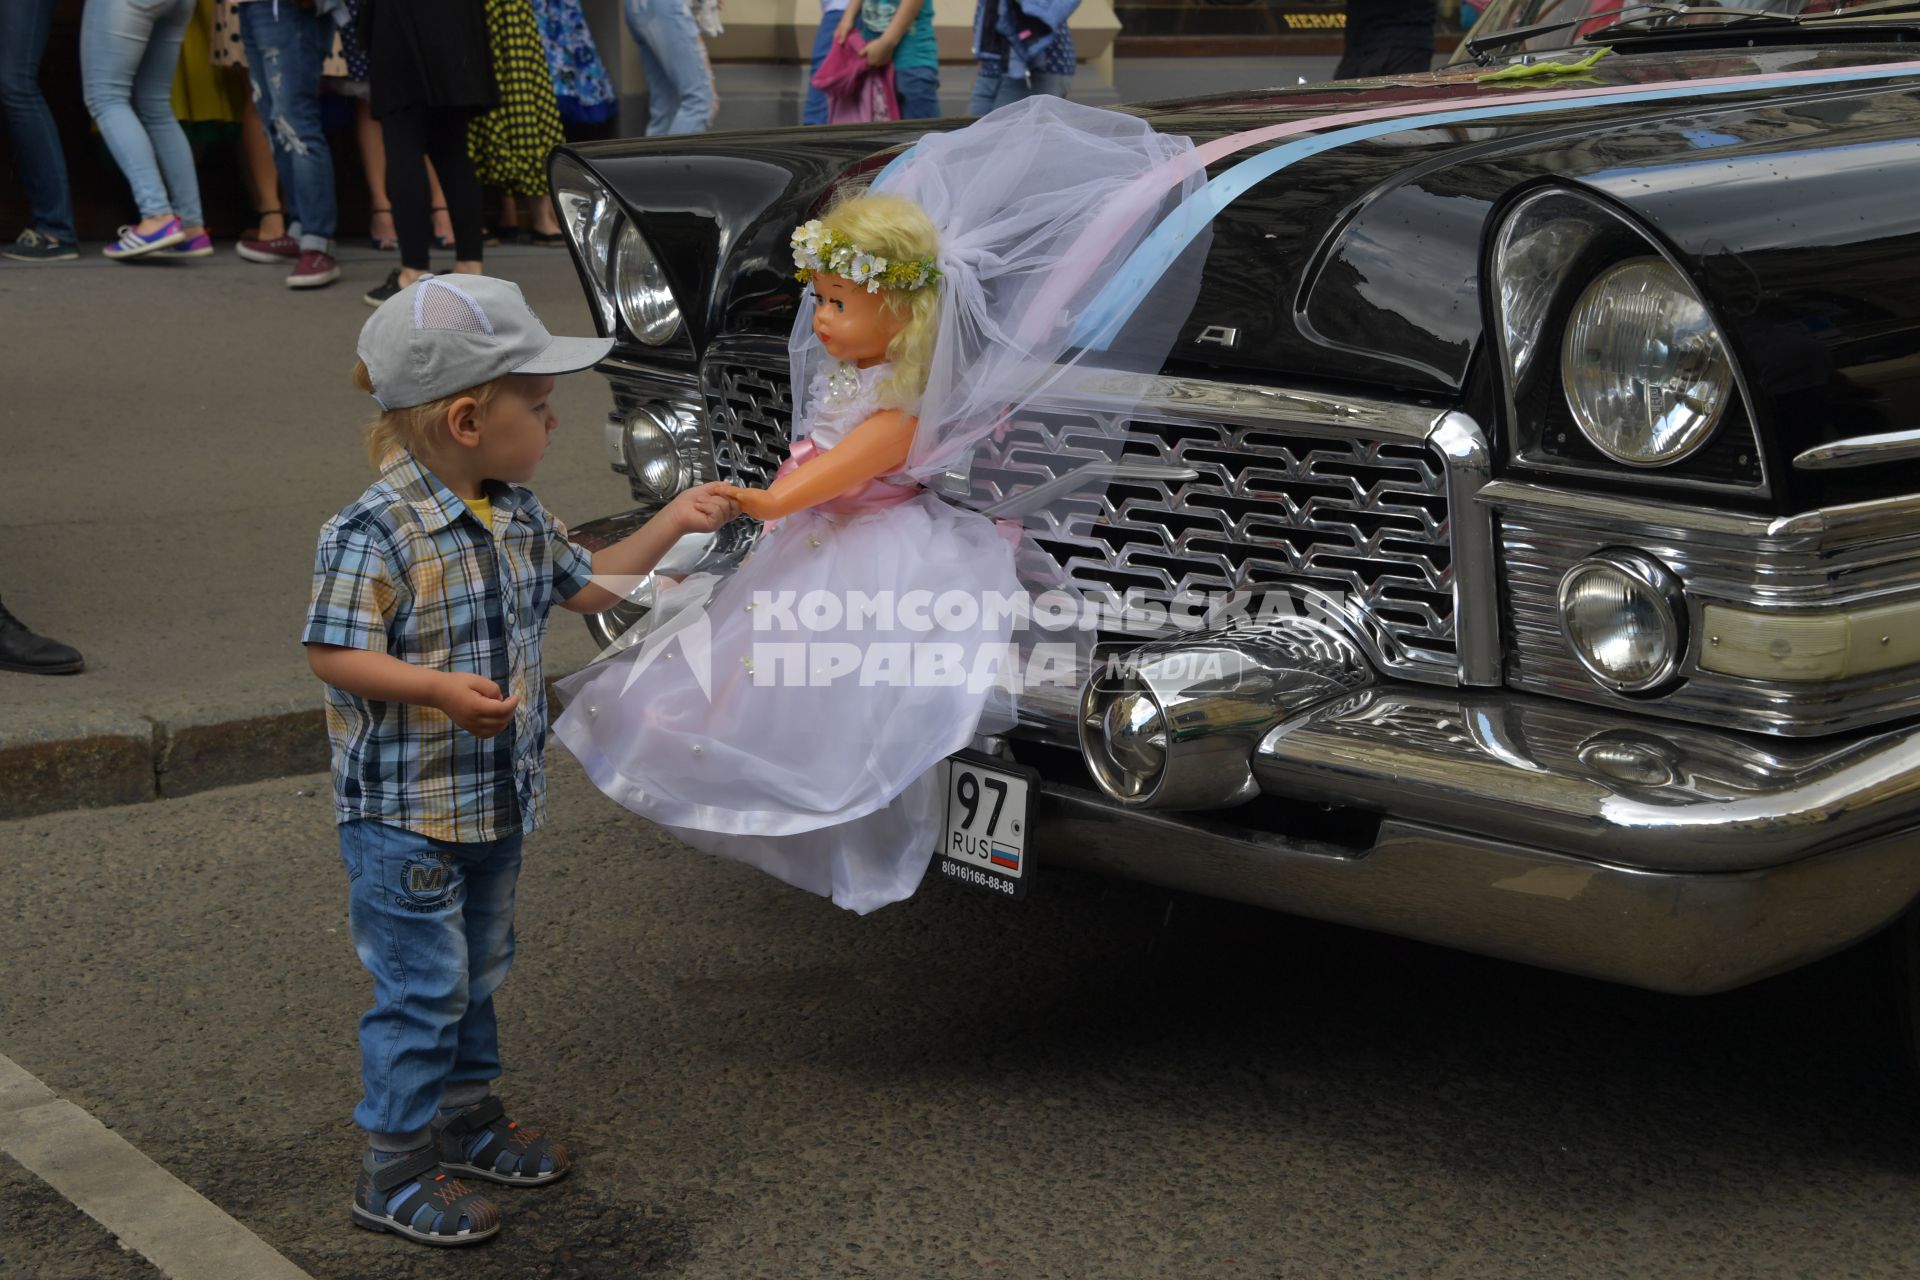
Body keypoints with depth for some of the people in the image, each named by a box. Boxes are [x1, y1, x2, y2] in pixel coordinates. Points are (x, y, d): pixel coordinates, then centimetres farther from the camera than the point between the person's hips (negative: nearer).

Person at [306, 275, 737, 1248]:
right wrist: (440, 689, -33)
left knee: (477, 973, 21)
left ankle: (468, 1117, 37)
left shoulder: (516, 515, 4)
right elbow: (334, 653, -21)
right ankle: (395, 1173, 10)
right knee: (422, 986, -1)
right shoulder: (375, 533, -22)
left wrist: (671, 524, 13)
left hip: (495, 799, 8)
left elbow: (584, 584, 19)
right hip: (404, 812, -8)